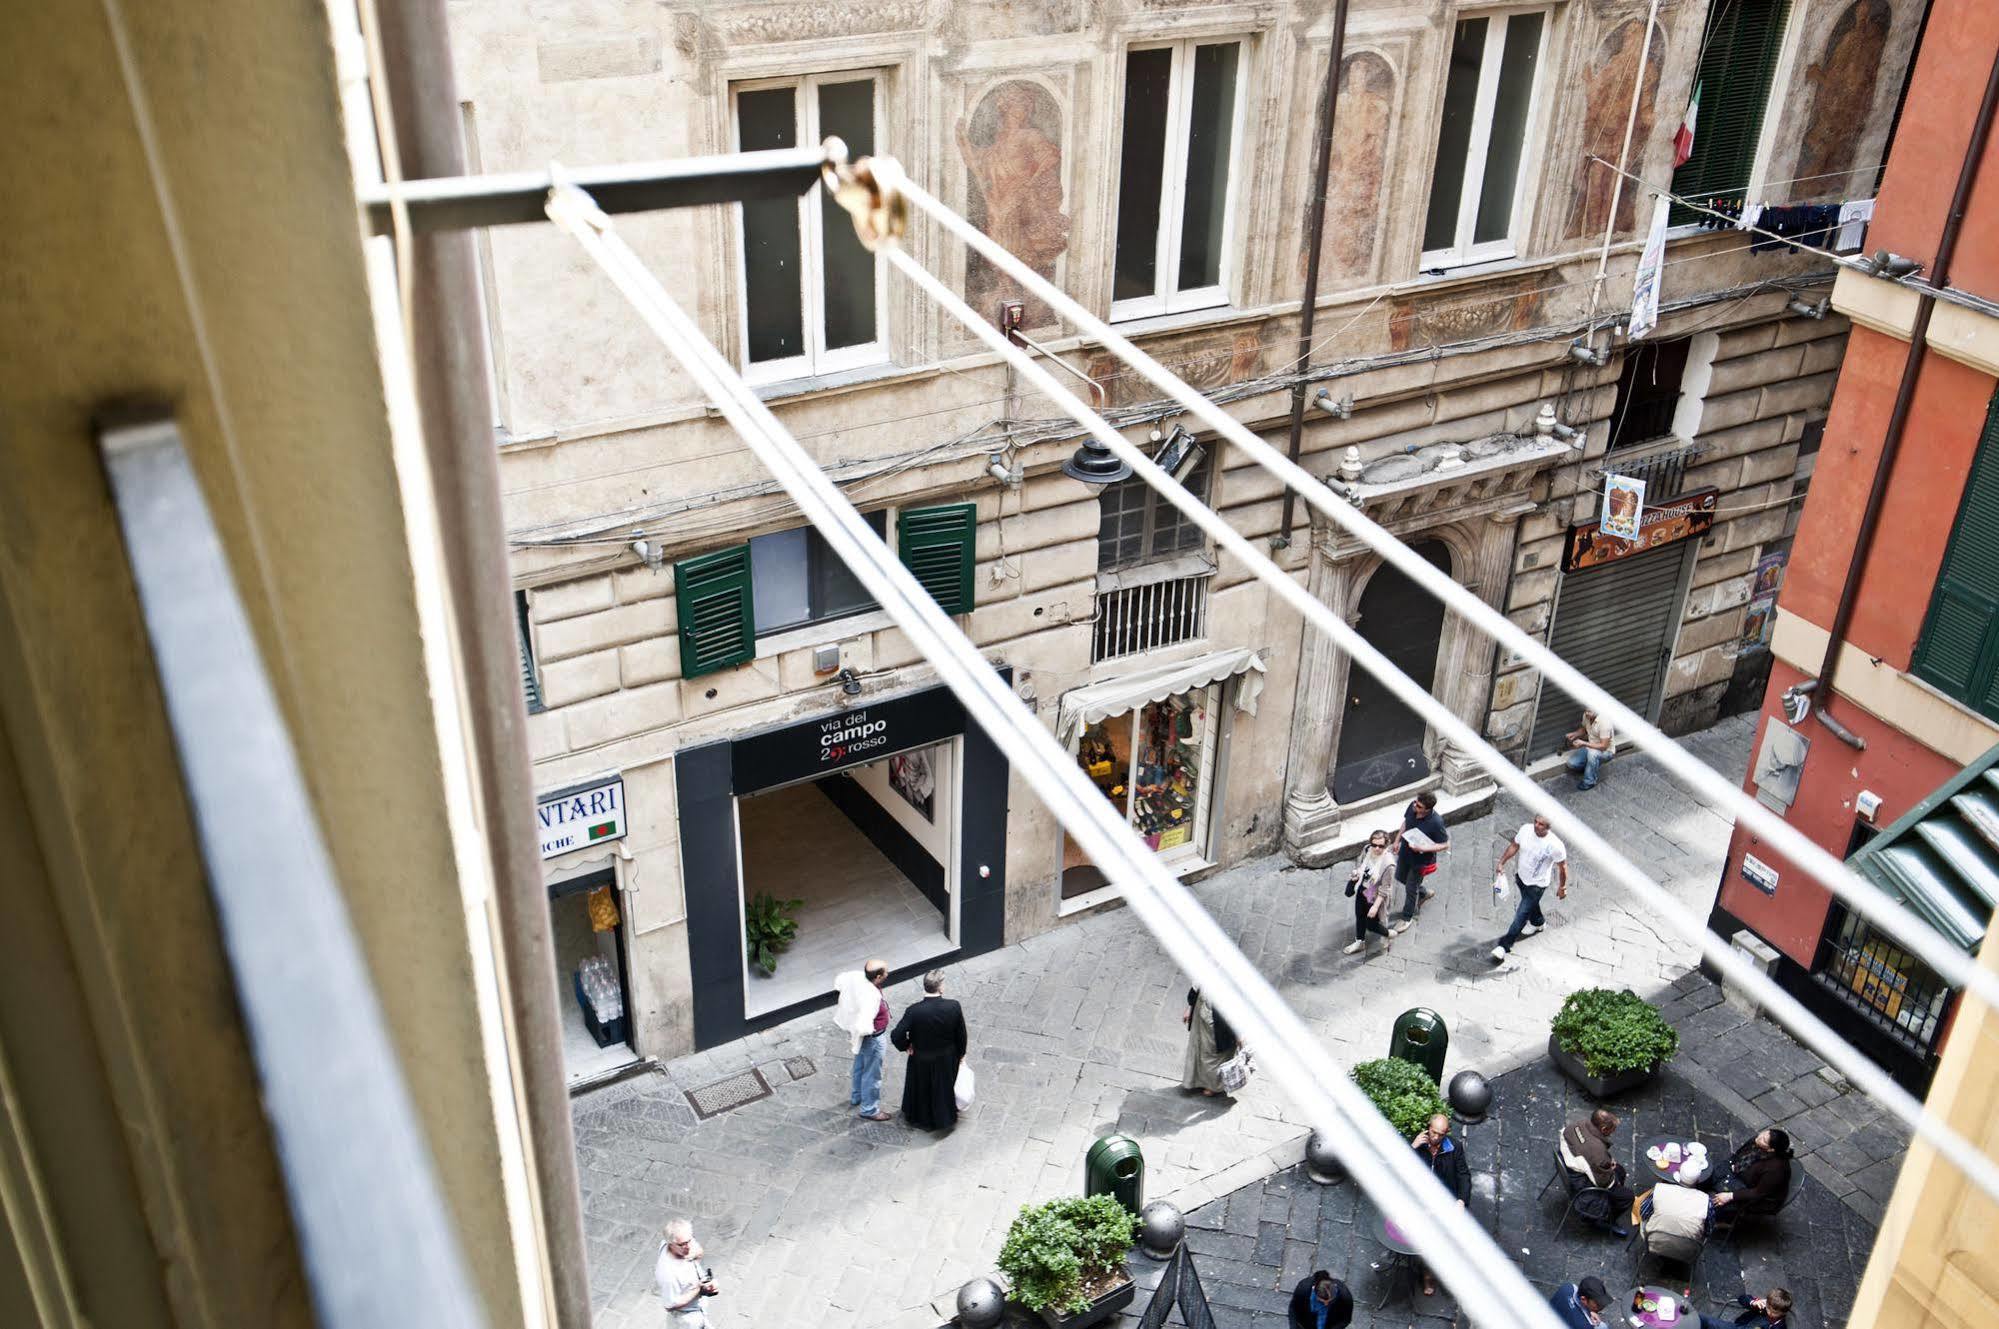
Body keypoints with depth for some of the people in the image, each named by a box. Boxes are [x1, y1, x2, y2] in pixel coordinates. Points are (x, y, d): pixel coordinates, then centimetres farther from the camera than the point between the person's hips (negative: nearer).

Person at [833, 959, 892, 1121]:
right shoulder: (872, 998, -41)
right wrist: (871, 1030, -22)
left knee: (860, 1065, 30)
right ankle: (869, 1110, 33)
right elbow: (863, 1027, -45)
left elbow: (839, 981, 2)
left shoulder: (857, 977, -20)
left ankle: (857, 1096, 53)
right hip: (872, 1038, -8)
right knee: (872, 1074, 14)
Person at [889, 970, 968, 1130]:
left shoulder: (914, 1011, -30)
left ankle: (921, 1119, 48)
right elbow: (961, 1035, -12)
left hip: (921, 1062, -1)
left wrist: (905, 1046, -6)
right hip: (946, 1061, 1)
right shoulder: (954, 1007, -26)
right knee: (944, 1087, 28)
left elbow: (896, 1036, -28)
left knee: (921, 1088, 26)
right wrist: (961, 1054, 7)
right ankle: (944, 1118, 51)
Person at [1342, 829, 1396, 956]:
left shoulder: (1388, 864, -34)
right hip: (1361, 891, 6)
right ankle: (1359, 942, 49)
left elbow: (1385, 889, -25)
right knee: (1359, 917, 25)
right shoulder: (1367, 850, -16)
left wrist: (1376, 906, -23)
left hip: (1374, 898, -6)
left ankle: (1389, 934, 43)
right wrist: (1356, 873, -13)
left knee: (1371, 924, 13)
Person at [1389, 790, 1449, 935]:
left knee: (1410, 889, 12)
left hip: (1420, 860, -6)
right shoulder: (1412, 806, -20)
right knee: (1400, 878, 27)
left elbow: (1445, 845, -23)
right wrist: (1397, 841, 9)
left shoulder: (1436, 822, -36)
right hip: (1405, 852, 6)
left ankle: (1407, 918, 37)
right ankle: (1424, 892, 55)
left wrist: (1423, 849, -33)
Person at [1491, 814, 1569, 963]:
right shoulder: (1525, 830, -19)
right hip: (1521, 876, 6)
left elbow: (1563, 866, -15)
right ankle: (1538, 922, 62)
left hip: (1537, 884, -6)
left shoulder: (1555, 845, -31)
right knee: (1530, 903, 31)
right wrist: (1502, 863, -1)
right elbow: (1514, 846, 0)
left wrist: (1562, 887, -6)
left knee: (1521, 915, -1)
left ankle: (1505, 946, 10)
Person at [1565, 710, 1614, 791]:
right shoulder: (1586, 715, -9)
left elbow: (1603, 746, -32)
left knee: (1592, 753, -39)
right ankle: (1594, 766, 17)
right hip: (1590, 747, 7)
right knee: (1572, 763, -8)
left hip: (1605, 751, -7)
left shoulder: (1604, 722, -32)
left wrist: (1583, 743, -34)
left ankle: (1589, 781, -20)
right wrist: (1574, 734, -8)